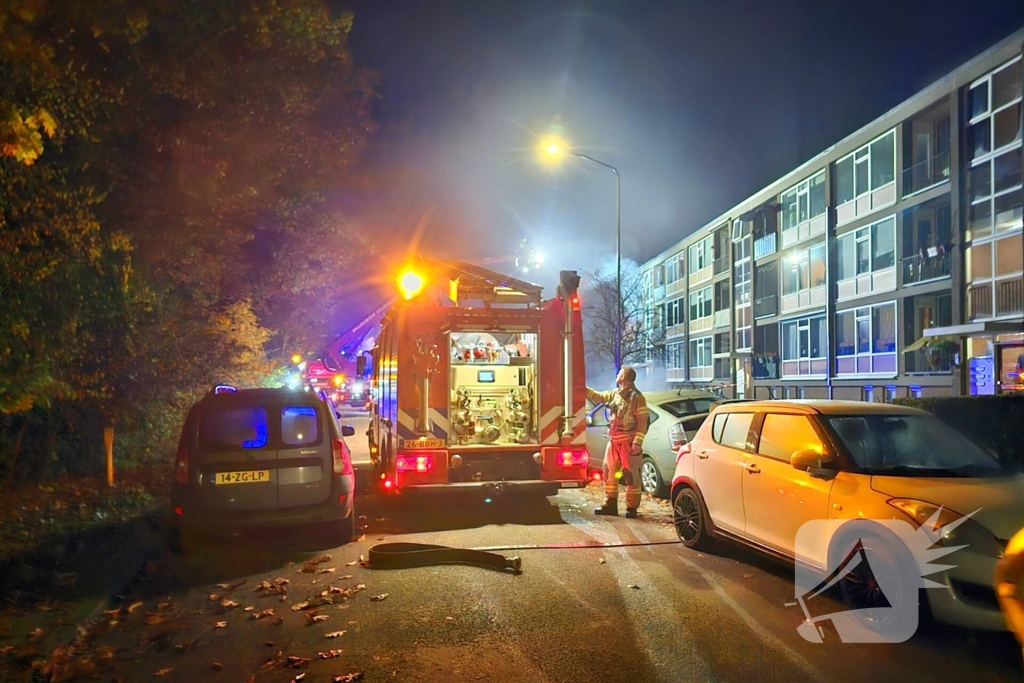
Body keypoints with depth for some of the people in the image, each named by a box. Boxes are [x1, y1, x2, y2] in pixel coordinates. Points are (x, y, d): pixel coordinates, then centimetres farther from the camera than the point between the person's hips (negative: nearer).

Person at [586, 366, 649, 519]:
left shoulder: (637, 397, -11)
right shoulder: (614, 394, 11)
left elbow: (643, 422, -13)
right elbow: (598, 397, 24)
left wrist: (637, 443, -19)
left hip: (628, 441, -8)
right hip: (614, 440, 8)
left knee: (631, 475, -1)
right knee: (609, 471, 10)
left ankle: (632, 508, 7)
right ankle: (610, 504, 19)